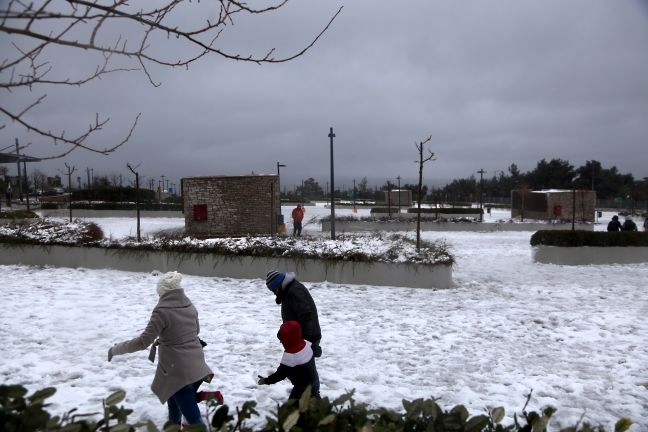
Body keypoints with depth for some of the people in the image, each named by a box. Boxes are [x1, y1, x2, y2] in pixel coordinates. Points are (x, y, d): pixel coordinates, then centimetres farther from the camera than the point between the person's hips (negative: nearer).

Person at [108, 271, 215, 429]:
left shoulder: (162, 311, -16)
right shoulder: (189, 305, 5)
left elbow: (143, 341, -17)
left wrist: (115, 349, -5)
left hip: (178, 370, -7)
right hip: (196, 366, 7)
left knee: (193, 419, -4)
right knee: (175, 404, 28)